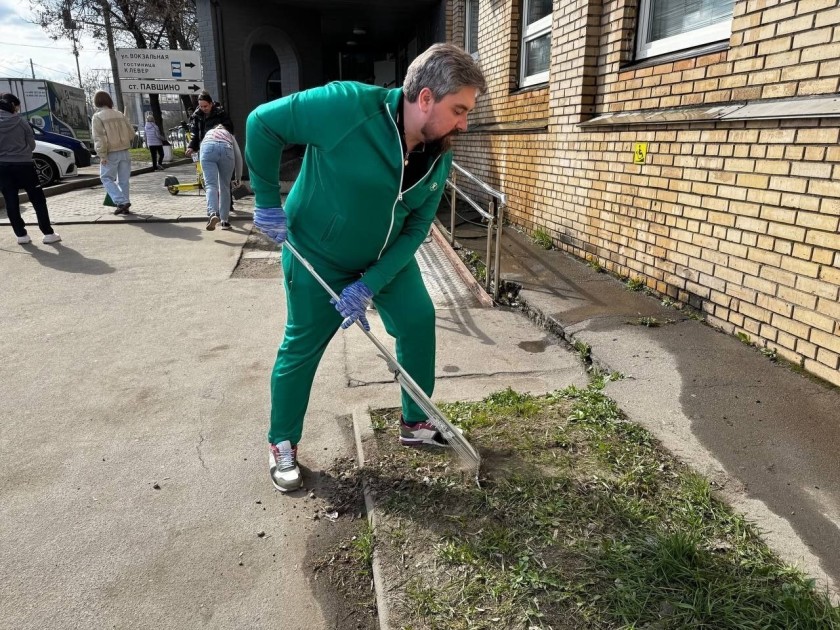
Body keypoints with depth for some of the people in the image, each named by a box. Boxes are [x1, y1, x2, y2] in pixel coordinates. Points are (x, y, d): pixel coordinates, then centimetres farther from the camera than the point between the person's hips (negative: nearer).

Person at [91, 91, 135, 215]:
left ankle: (122, 202, -10)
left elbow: (99, 137, -15)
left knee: (107, 178, 6)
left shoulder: (98, 117, -7)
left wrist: (102, 155, -15)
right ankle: (123, 206, 14)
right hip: (124, 151, 5)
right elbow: (131, 133, 9)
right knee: (123, 180, 10)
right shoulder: (119, 114, 7)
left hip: (111, 153, -5)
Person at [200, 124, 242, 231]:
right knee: (225, 187, 9)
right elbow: (238, 156, 26)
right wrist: (238, 178, 32)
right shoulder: (229, 135, 38)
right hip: (226, 149, 0)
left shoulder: (208, 133, 42)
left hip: (208, 147, 0)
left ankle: (213, 213, -33)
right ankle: (225, 221, 8)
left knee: (211, 185, -8)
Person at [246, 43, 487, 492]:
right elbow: (262, 122, -20)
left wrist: (368, 286, -20)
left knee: (419, 321, 6)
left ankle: (416, 423, 26)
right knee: (301, 349, 3)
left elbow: (415, 229, -10)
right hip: (317, 257, -5)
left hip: (388, 257, 6)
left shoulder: (439, 158, -12)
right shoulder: (349, 106, -30)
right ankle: (281, 444, 25)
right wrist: (268, 202, -17)